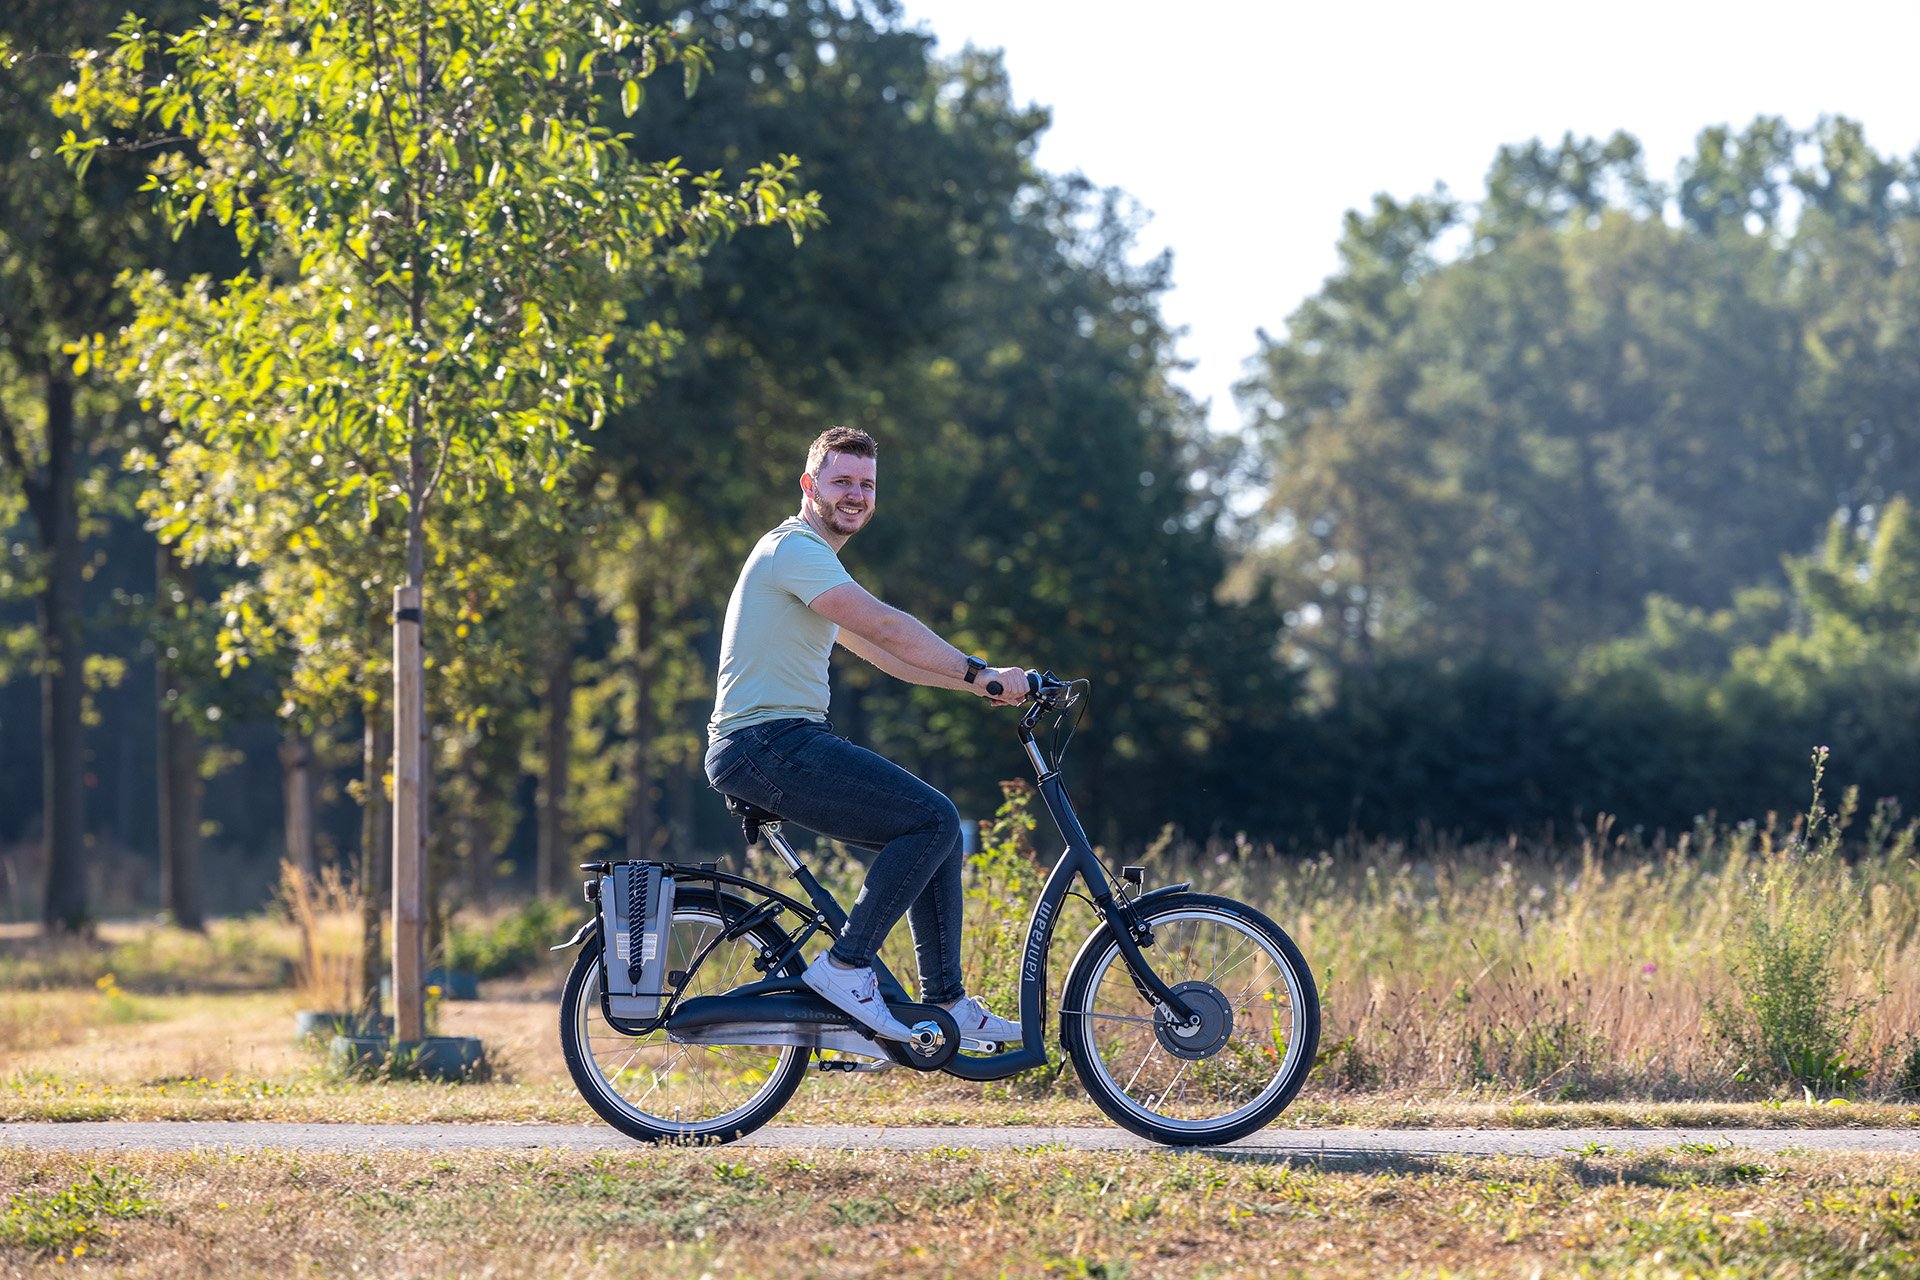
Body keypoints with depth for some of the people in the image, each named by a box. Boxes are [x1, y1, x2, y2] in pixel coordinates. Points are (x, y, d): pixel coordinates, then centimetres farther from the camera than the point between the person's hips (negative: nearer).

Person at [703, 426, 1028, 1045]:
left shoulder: (815, 561, 24)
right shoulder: (794, 548, -10)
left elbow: (886, 653, 23)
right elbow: (886, 627, -20)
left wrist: (979, 683, 14)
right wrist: (981, 674, -20)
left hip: (787, 745, 10)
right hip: (767, 744, -10)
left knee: (937, 832, 9)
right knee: (933, 819, -16)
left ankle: (947, 1002, 11)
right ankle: (845, 967, -13)